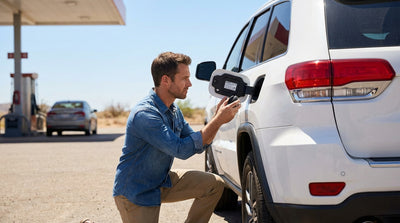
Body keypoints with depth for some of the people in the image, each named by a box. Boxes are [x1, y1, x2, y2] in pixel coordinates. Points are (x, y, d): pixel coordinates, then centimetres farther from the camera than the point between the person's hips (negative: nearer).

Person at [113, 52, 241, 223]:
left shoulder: (174, 110, 3)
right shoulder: (144, 114, -27)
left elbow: (198, 146, 7)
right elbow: (181, 150, -30)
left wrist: (218, 118, -8)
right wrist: (218, 121, -27)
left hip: (163, 182, 8)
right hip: (135, 193, -8)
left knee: (214, 184, -4)